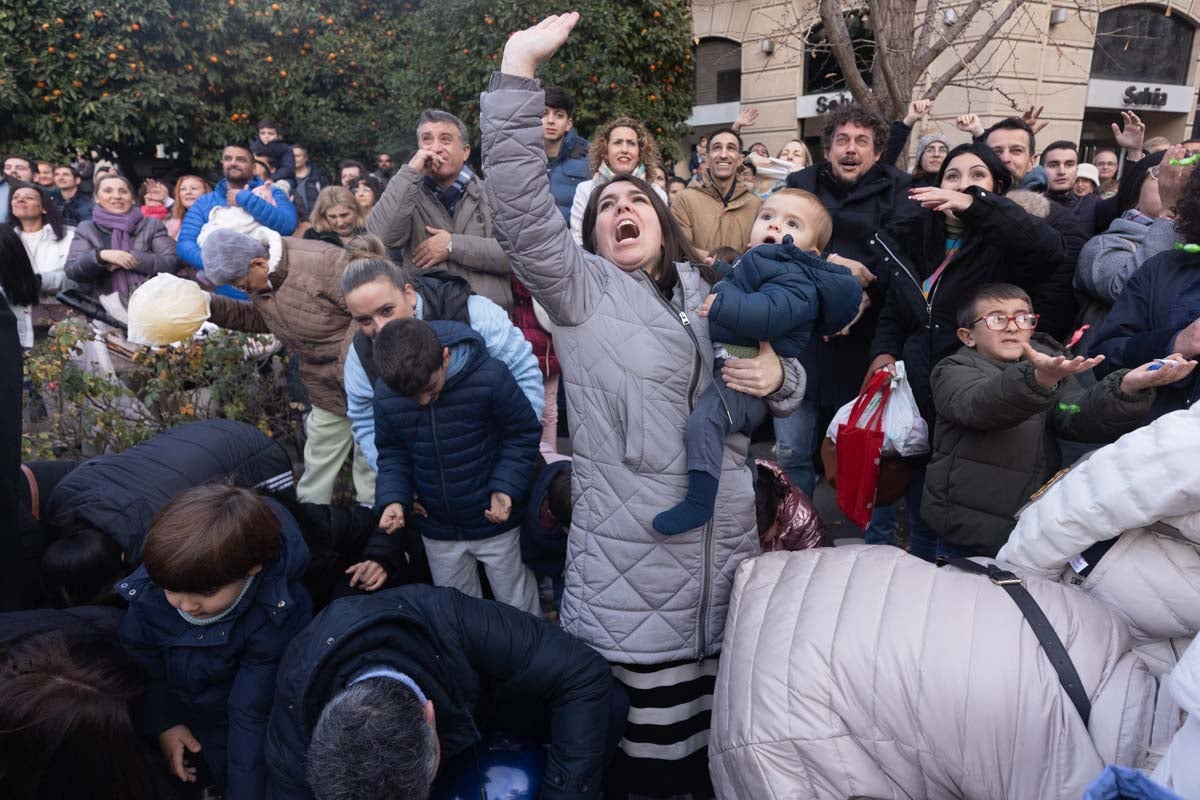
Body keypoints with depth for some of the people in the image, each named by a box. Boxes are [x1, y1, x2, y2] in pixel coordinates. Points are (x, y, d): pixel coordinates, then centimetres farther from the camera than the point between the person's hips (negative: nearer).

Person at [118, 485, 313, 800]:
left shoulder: (279, 614, -37)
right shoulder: (149, 588, -28)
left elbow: (253, 714, -27)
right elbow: (137, 659, -7)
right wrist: (162, 722, -5)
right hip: (170, 711, 3)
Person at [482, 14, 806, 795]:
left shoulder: (709, 300, 17)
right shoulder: (582, 291, 3)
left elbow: (779, 389, 23)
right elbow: (521, 210, -13)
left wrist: (778, 375, -2)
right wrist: (519, 67, -18)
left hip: (723, 556, 5)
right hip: (632, 564, -4)